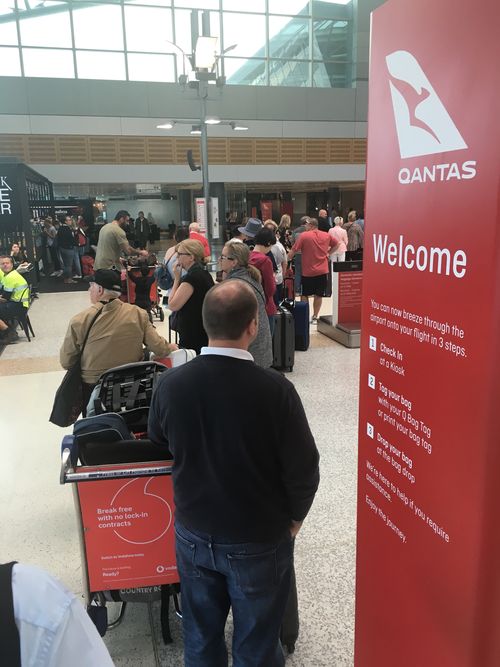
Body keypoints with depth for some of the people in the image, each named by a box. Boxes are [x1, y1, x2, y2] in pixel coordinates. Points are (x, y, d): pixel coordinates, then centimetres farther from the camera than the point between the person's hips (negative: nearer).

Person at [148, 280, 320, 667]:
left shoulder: (171, 384, -17)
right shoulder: (275, 389, -28)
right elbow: (303, 469, -17)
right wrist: (293, 518, 3)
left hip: (193, 534, 3)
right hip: (259, 541, -3)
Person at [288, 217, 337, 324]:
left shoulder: (304, 235, -9)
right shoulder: (326, 235, 4)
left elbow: (293, 251, -9)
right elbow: (336, 244, 19)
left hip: (307, 271, -3)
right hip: (322, 271, 4)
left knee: (304, 295, 9)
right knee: (318, 295, 9)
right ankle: (315, 317, 14)